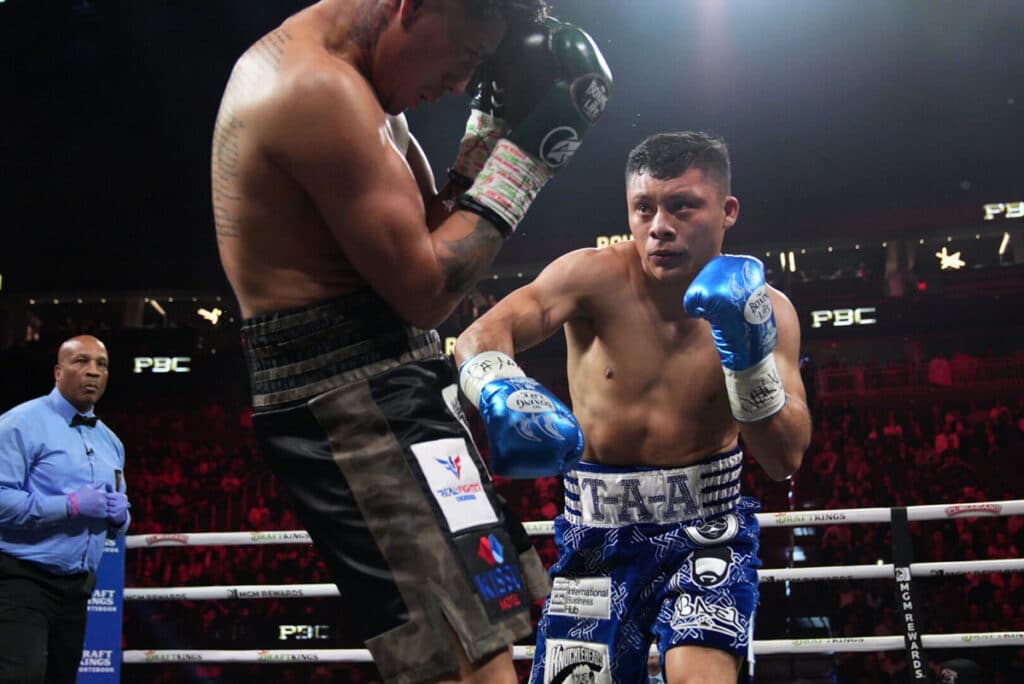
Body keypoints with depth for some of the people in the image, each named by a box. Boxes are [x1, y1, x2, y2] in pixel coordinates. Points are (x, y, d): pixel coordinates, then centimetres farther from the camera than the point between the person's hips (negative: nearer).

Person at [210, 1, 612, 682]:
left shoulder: (295, 68, 17)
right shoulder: (323, 90, -17)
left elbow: (426, 232, 19)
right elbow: (426, 288, -17)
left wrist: (495, 126, 9)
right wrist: (522, 156, -10)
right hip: (358, 401, -11)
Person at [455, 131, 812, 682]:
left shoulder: (765, 309, -6)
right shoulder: (596, 277, -11)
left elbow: (785, 459, -12)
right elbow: (481, 335, -27)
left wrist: (750, 355, -27)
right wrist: (500, 389, -50)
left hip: (705, 531, 0)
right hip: (599, 536, 1)